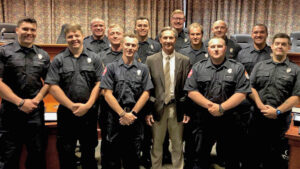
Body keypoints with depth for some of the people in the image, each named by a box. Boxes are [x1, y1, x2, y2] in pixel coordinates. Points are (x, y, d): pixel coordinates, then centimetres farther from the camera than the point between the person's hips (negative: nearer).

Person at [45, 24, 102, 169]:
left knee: (89, 150, 12)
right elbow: (53, 86, -3)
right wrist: (72, 106, -11)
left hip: (89, 112, 0)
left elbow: (99, 84, 0)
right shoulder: (58, 60, 3)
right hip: (66, 112, 0)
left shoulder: (94, 58, 5)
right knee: (65, 151, 8)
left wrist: (87, 105, -11)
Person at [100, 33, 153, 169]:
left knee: (132, 158, 12)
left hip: (134, 118, 2)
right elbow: (107, 94, -4)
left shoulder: (143, 69, 8)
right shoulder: (111, 67, 3)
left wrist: (132, 113, -7)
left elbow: (146, 93, 3)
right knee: (110, 157, 6)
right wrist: (123, 114, -10)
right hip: (114, 118, -1)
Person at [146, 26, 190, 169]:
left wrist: (187, 111, -4)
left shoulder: (184, 60, -1)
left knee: (178, 144, 15)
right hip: (158, 108, 0)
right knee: (156, 144, 13)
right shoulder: (151, 60, -1)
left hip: (177, 108, 0)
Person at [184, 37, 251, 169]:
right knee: (200, 155, 11)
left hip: (228, 120, 0)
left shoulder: (237, 68, 2)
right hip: (203, 120, 1)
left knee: (232, 157, 12)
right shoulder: (198, 67, 5)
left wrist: (221, 107, -15)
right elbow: (191, 91, -2)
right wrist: (209, 105, -13)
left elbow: (241, 93, -6)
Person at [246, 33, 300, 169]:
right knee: (253, 152, 12)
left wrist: (278, 111, -15)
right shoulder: (260, 66, 11)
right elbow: (251, 87, 4)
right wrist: (261, 106, -10)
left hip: (280, 120, -2)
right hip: (257, 118, 2)